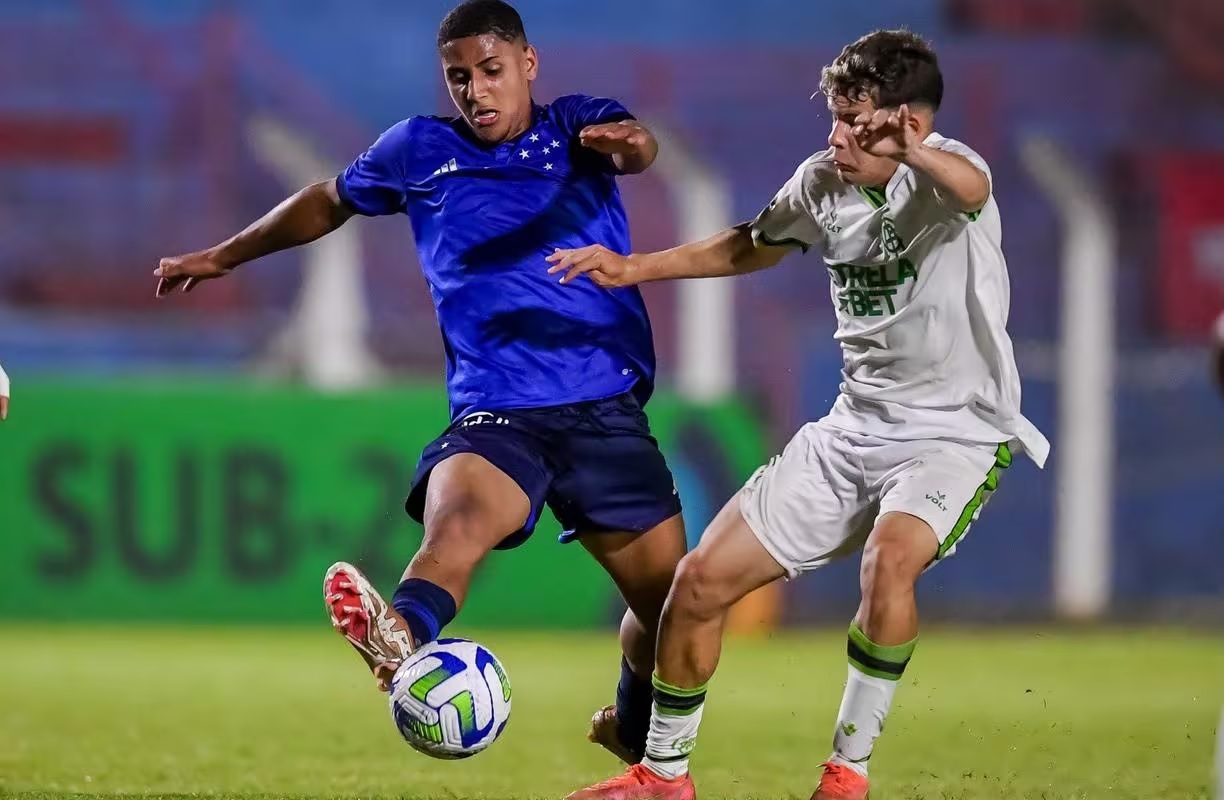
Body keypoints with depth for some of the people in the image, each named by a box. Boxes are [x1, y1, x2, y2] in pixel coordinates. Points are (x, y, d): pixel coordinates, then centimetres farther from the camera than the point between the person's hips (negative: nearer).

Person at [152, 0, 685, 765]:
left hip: (608, 412, 1)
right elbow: (329, 202, 30)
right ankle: (401, 639, -66)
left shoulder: (576, 126, 7)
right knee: (457, 515, -34)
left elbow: (635, 143, -17)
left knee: (671, 600, 3)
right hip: (494, 414, -1)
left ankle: (633, 729, 34)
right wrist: (226, 255, 38)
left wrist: (629, 143, -43)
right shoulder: (417, 151, 11)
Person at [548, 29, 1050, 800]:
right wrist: (634, 268, 19)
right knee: (703, 580, 1)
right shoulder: (823, 183, 1)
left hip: (957, 434, -7)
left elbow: (971, 187, -45)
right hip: (854, 428, 7)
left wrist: (917, 154, -68)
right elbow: (754, 246, 23)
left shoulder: (945, 172, -18)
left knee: (890, 555, -37)